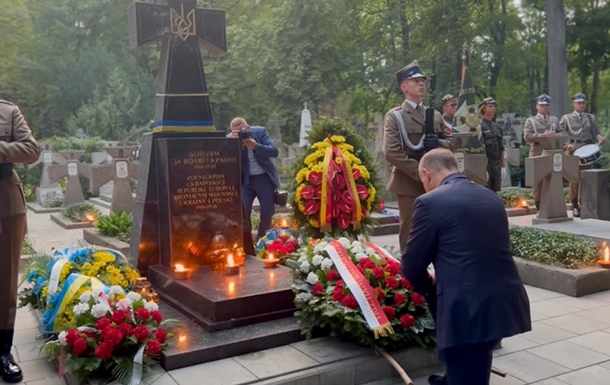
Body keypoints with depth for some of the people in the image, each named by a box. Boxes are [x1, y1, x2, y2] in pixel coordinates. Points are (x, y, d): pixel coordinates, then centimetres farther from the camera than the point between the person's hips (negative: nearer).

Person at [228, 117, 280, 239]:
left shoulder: (260, 131, -9)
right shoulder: (230, 138, -6)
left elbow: (274, 151, -18)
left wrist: (256, 146, -32)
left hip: (264, 177, 0)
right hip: (245, 179, 0)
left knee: (268, 210, 1)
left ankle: (263, 238, 21)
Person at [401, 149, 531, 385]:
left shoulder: (430, 202, -9)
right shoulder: (491, 197, 13)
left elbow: (412, 265, -3)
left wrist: (428, 282, 20)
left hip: (467, 310, -8)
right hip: (506, 304, 8)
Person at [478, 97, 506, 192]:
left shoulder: (498, 127, 14)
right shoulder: (480, 126, -8)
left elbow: (501, 149, 18)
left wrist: (503, 166, 15)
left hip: (496, 166, 7)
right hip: (485, 165, -7)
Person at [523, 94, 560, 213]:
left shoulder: (555, 120, 20)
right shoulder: (530, 120, 5)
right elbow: (527, 136, -10)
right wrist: (544, 135, -19)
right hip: (538, 155, -4)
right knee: (538, 183, -2)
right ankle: (540, 208, 5)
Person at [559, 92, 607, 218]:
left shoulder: (591, 117, 16)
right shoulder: (566, 118, 8)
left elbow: (595, 133, 12)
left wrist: (600, 138, -10)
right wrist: (567, 144, -17)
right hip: (573, 151, -2)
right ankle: (575, 206, 4)